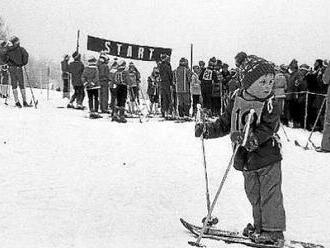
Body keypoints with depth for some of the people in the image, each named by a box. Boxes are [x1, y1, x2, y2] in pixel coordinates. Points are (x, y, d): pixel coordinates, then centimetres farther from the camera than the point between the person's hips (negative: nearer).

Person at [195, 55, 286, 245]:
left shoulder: (271, 105, -13)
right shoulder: (237, 101, 1)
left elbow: (265, 130, -24)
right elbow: (224, 124, 10)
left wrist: (250, 139, -38)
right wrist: (206, 129, 0)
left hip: (268, 158, -5)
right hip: (246, 160, 5)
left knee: (271, 195, 0)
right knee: (254, 195, 17)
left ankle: (274, 230, 12)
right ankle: (260, 226, 31)